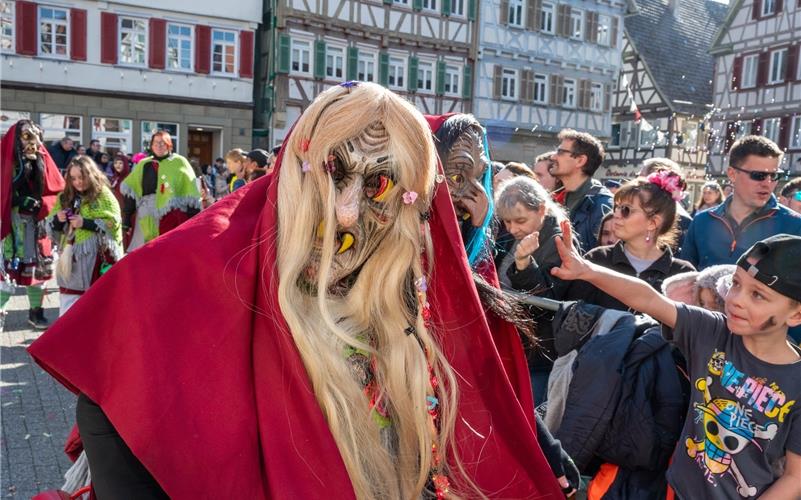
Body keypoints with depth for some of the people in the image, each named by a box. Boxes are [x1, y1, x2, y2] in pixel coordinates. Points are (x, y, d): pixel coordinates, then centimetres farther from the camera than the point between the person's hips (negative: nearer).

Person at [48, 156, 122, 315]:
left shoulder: (103, 195, -1)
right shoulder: (65, 197, 13)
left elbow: (113, 224, -10)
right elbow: (52, 228, 17)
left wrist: (86, 223, -16)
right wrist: (57, 220, -5)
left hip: (96, 259, -5)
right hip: (71, 257, 5)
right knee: (68, 305, 7)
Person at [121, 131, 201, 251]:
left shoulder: (179, 162, 4)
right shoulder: (144, 164, 14)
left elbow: (191, 194, 0)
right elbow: (130, 191, 14)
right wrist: (126, 219, 8)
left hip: (172, 215, -3)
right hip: (146, 217, 4)